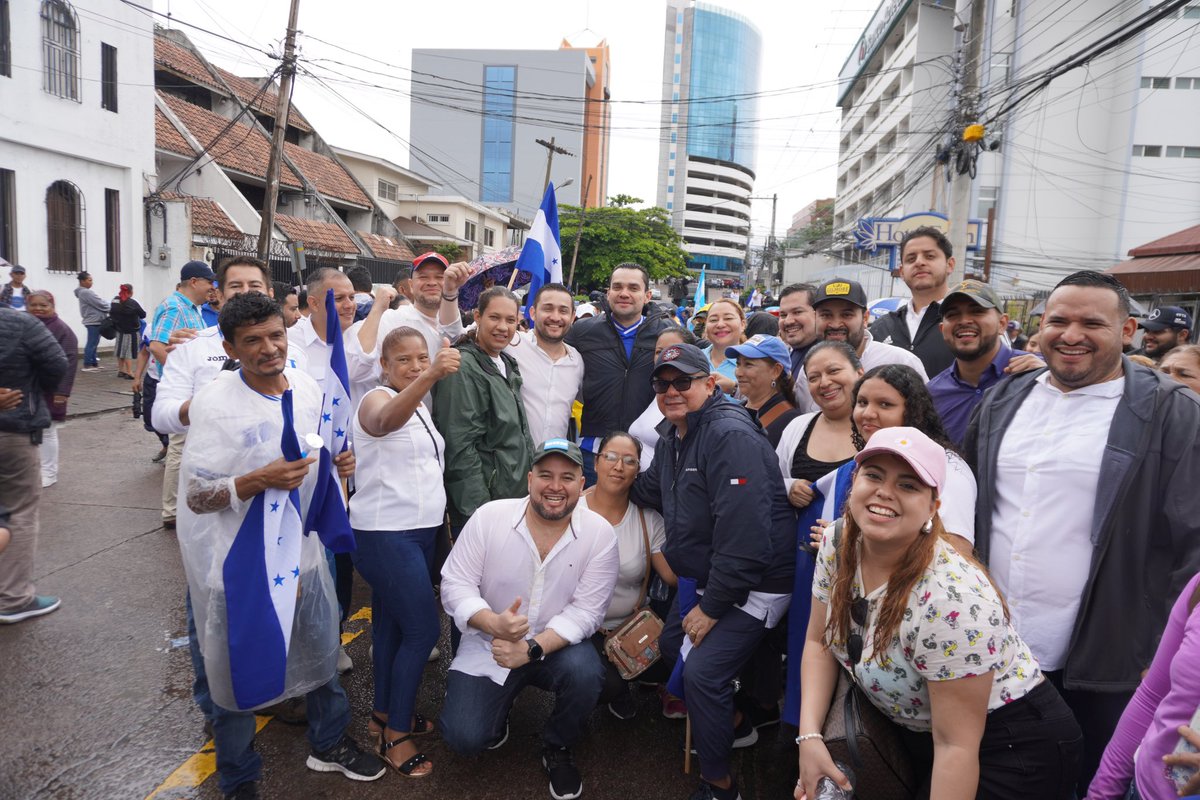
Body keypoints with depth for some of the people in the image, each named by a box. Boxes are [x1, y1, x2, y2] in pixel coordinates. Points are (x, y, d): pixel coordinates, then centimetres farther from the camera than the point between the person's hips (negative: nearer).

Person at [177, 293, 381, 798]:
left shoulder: (308, 389, -1)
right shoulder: (215, 403, -18)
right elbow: (194, 496, -17)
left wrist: (337, 464, -6)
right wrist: (259, 481, -31)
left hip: (302, 547, 5)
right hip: (241, 560, -5)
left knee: (322, 651, 19)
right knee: (239, 668, 12)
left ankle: (329, 743, 44)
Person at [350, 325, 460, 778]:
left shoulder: (420, 406, 13)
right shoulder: (377, 400, -14)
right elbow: (386, 421, -41)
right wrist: (431, 377, -56)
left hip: (419, 530, 8)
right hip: (385, 534, -8)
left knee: (391, 623, 14)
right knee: (423, 629, -8)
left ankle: (385, 712, 27)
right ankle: (395, 734, 5)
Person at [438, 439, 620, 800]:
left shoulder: (600, 533, -14)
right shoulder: (488, 517, -14)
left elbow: (585, 611, -14)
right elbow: (455, 584, -12)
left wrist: (532, 648, -28)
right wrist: (493, 624, -31)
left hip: (556, 645, 0)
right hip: (489, 645, 0)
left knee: (585, 674, -31)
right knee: (464, 738, -15)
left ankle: (557, 748, 3)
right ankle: (499, 706, 23)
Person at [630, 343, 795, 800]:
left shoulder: (730, 436, -24)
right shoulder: (672, 435, 5)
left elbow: (744, 534, -29)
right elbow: (650, 489, 26)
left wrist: (712, 608, -22)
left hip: (753, 583, -10)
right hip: (702, 575, 10)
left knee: (702, 672, -14)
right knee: (672, 645, 19)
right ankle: (735, 725, 42)